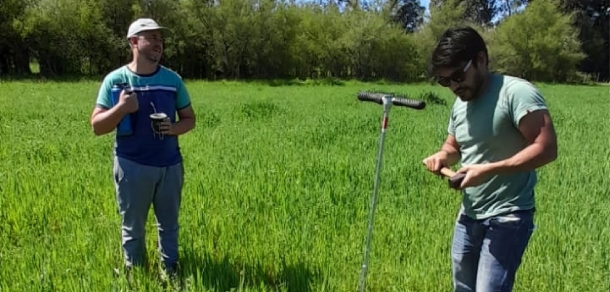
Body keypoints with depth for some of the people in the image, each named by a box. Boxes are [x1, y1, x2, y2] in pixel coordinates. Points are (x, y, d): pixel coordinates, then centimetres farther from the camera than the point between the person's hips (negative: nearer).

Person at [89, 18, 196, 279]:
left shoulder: (173, 79, 2)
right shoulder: (116, 79, -5)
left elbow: (189, 119, 9)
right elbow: (97, 126, -5)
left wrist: (173, 128, -12)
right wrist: (121, 108, -22)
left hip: (170, 164, 3)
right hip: (132, 166, -2)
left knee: (169, 224, 15)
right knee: (132, 228, 10)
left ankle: (171, 273, 31)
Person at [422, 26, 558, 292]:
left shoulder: (516, 92, -18)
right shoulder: (460, 104, 8)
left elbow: (546, 148, -24)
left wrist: (488, 170, -27)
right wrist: (443, 156, -3)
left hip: (506, 220, -8)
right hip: (468, 217, 8)